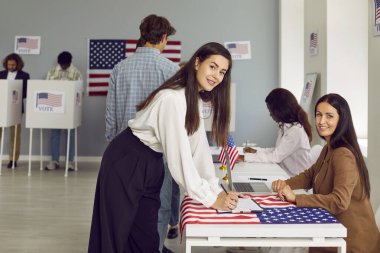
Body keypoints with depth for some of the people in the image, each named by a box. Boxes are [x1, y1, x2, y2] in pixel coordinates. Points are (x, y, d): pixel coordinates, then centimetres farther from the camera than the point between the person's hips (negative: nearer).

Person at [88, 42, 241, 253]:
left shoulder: (194, 98, 4)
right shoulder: (173, 99, -26)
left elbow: (199, 147, 2)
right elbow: (179, 156, -28)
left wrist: (216, 190, -5)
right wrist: (210, 199, -23)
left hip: (150, 167, 8)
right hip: (126, 165, -8)